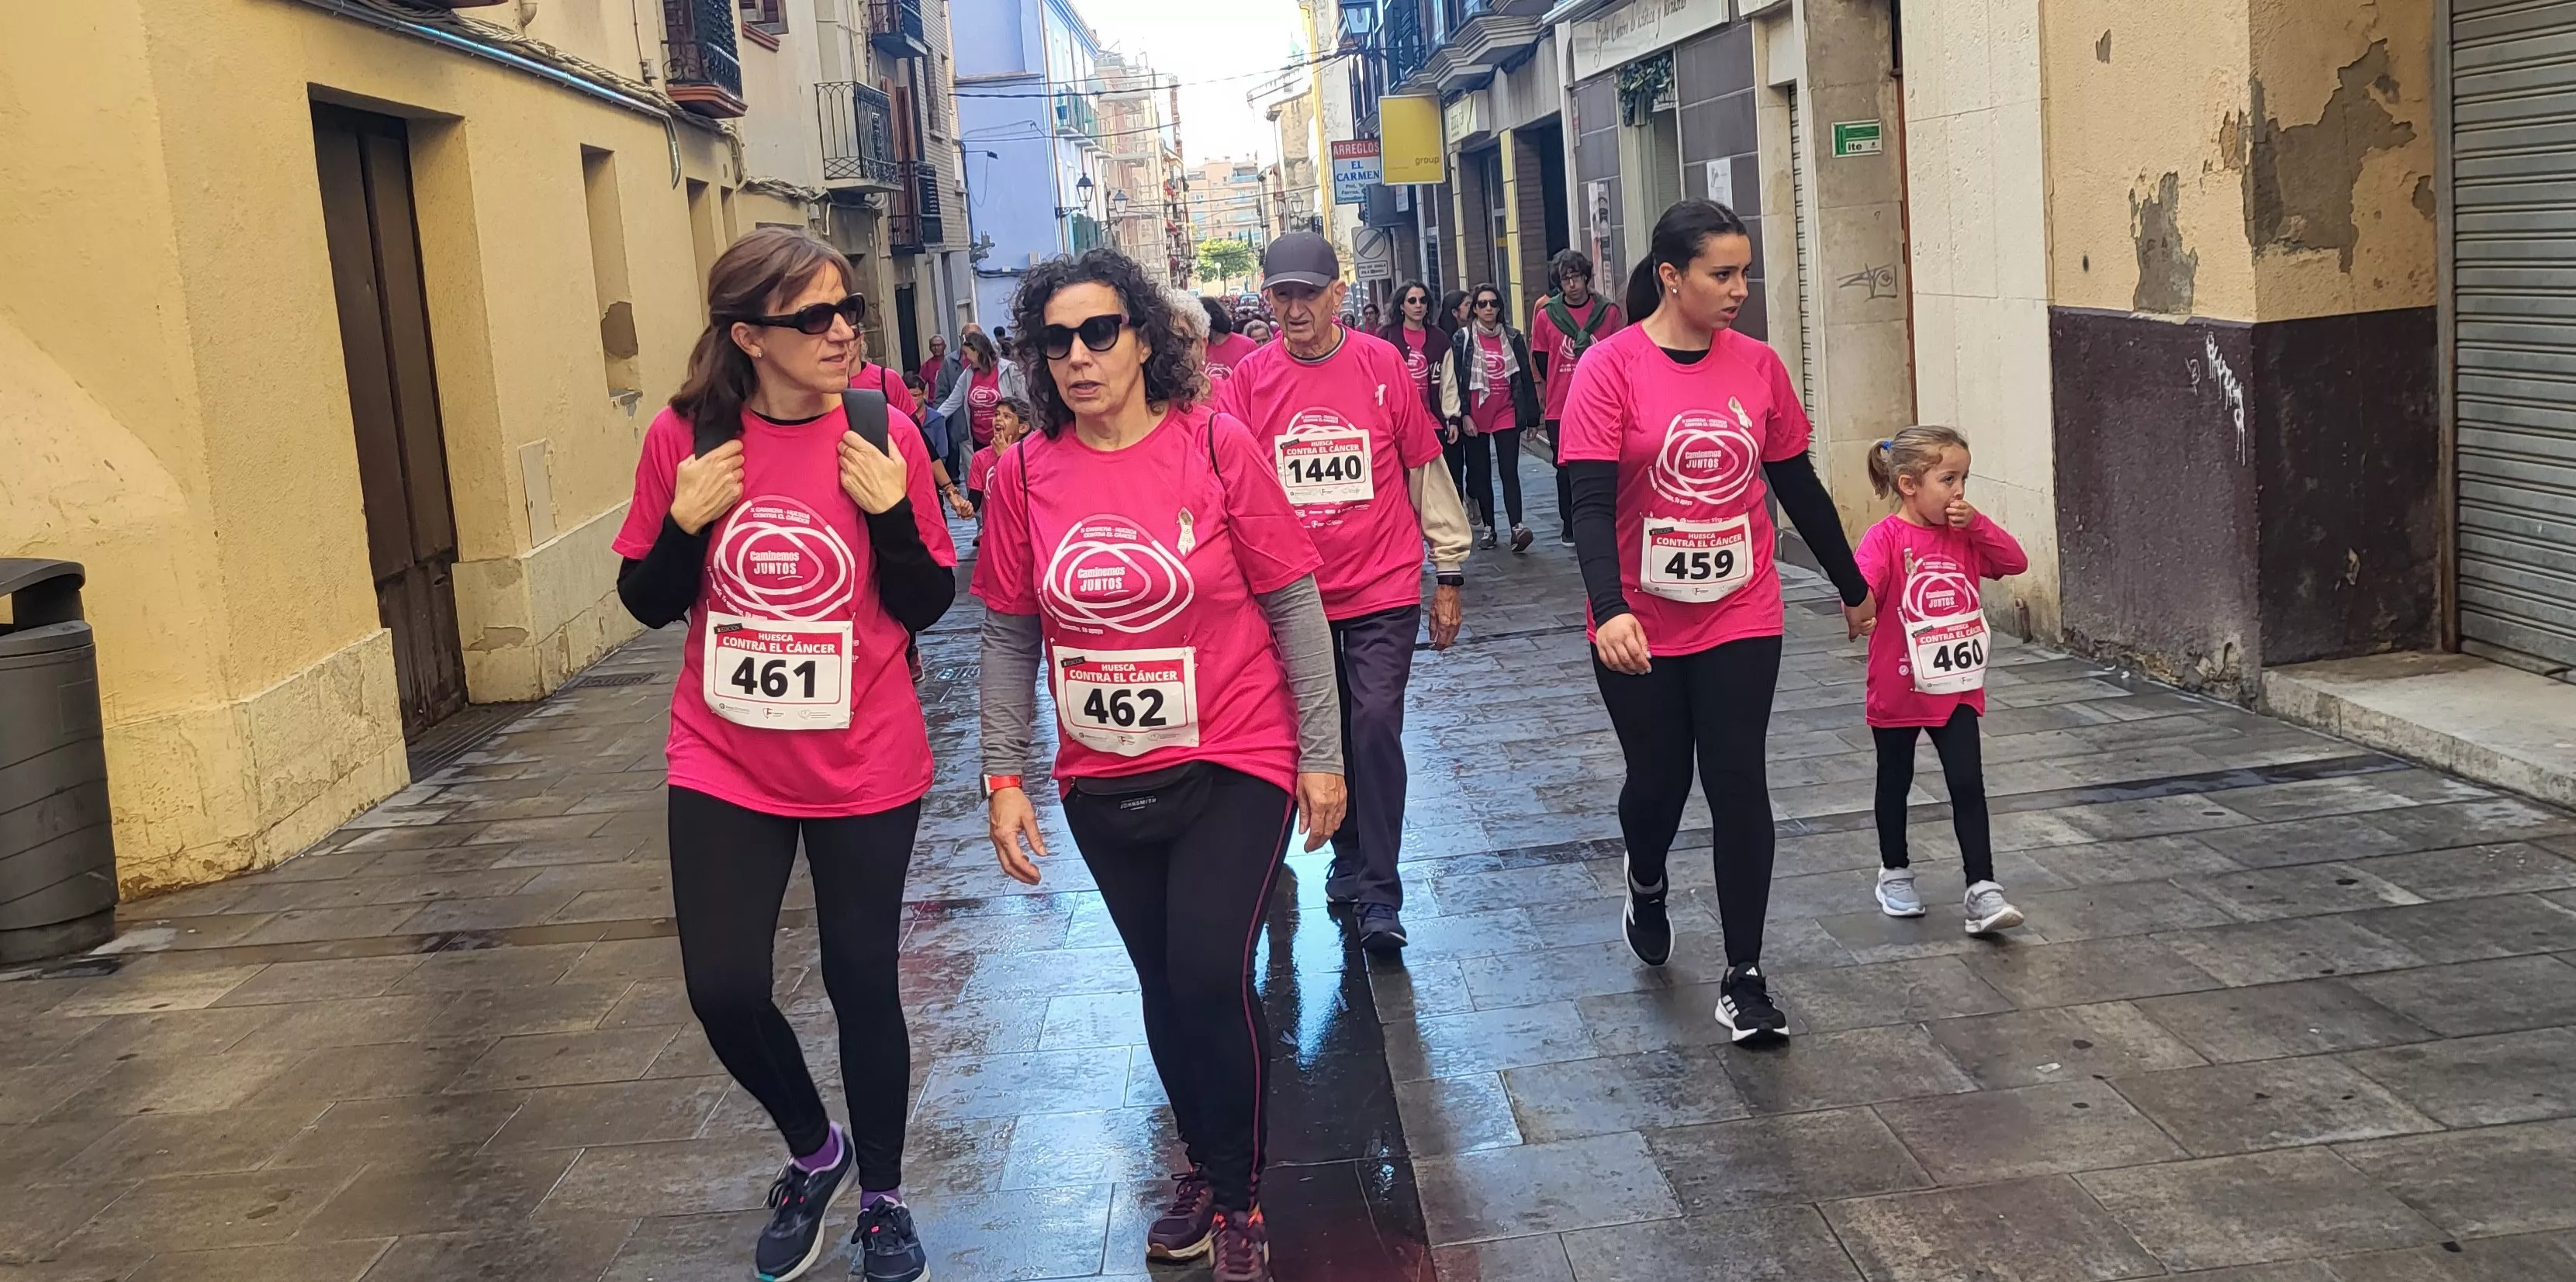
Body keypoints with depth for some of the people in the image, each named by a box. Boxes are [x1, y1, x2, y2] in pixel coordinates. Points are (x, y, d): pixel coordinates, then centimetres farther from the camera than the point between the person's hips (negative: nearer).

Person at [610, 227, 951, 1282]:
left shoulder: (884, 436, -7)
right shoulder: (686, 438, -6)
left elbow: (926, 608, -3)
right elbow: (646, 603, 3)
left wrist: (891, 510, -18)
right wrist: (687, 521, -15)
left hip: (865, 768, -1)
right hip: (725, 767, 1)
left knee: (861, 982, 9)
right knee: (724, 992, 1)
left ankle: (881, 1194, 31)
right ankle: (812, 1150, 32)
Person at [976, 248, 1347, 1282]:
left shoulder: (1216, 444, -10)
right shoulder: (1025, 471, -3)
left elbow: (1293, 603, -6)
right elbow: (1010, 636, 3)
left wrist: (1321, 752, -6)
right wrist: (1003, 777, 1)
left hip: (1233, 766, -3)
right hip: (1104, 781, 3)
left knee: (1212, 974, -10)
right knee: (1164, 982, 14)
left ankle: (1237, 1196, 13)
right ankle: (1205, 1167, 37)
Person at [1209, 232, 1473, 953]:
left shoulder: (1385, 366, -5)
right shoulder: (1248, 381, -2)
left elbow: (1425, 470, 2)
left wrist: (1449, 573, 4)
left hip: (1383, 589, -2)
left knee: (1376, 723, -11)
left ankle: (1379, 894, -3)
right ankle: (1349, 858, 33)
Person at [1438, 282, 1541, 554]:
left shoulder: (1513, 338, 5)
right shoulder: (1462, 339, 1)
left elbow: (1525, 378, 7)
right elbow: (1456, 381, -1)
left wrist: (1531, 416, 6)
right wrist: (1462, 416, -8)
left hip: (1507, 415, 0)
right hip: (1475, 417, 0)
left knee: (1510, 472, -8)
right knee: (1481, 473, 7)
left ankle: (1517, 527, -19)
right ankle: (1488, 527, 16)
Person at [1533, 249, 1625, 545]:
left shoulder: (1608, 312, 0)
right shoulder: (1546, 315, 1)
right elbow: (1541, 363, 9)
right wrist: (1562, 386, 9)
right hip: (1560, 409, 1)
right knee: (1565, 468, 7)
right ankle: (1569, 526, 17)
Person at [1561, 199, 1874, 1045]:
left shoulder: (1758, 366, 1)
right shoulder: (1611, 368, -10)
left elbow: (1799, 488, 11)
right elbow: (1591, 501, -18)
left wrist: (1852, 587, 19)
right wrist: (1610, 610, -32)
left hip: (1740, 619, 2)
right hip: (1641, 629, -2)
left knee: (1737, 782, -3)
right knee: (1658, 779, 12)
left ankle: (1744, 978, 8)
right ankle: (1647, 887, 47)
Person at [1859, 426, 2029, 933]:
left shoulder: (1965, 534, 3)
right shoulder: (1886, 537, -15)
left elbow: (2016, 562, -1)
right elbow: (1861, 586, -29)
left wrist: (1977, 523, -13)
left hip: (1957, 689, 4)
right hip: (1898, 691, -3)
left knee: (1968, 785, -3)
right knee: (1895, 782, 14)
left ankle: (1981, 890, -2)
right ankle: (1895, 872, 32)